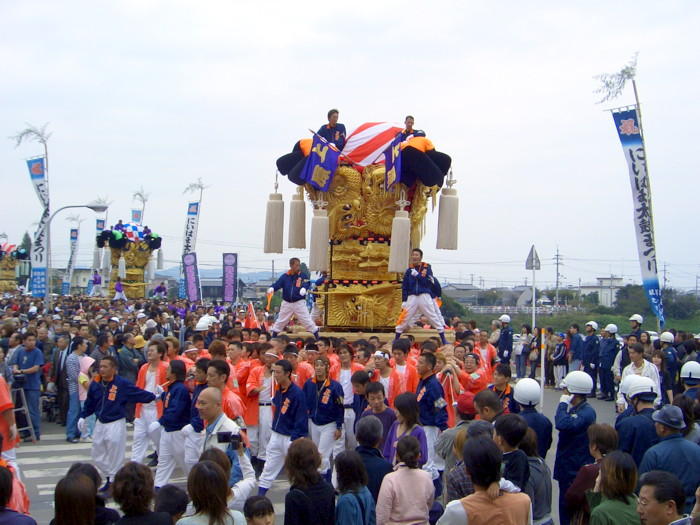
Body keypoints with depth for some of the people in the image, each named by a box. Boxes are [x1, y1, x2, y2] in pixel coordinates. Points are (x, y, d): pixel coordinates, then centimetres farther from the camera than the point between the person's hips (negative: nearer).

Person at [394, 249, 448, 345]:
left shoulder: (427, 268, 3)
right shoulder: (409, 270, 10)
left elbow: (428, 282, -9)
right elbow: (404, 287, 10)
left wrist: (417, 275, -14)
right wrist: (404, 300, 4)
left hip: (425, 296, -2)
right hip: (412, 297, 2)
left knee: (434, 317, -1)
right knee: (404, 318, 1)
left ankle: (443, 339, 7)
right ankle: (396, 340, 9)